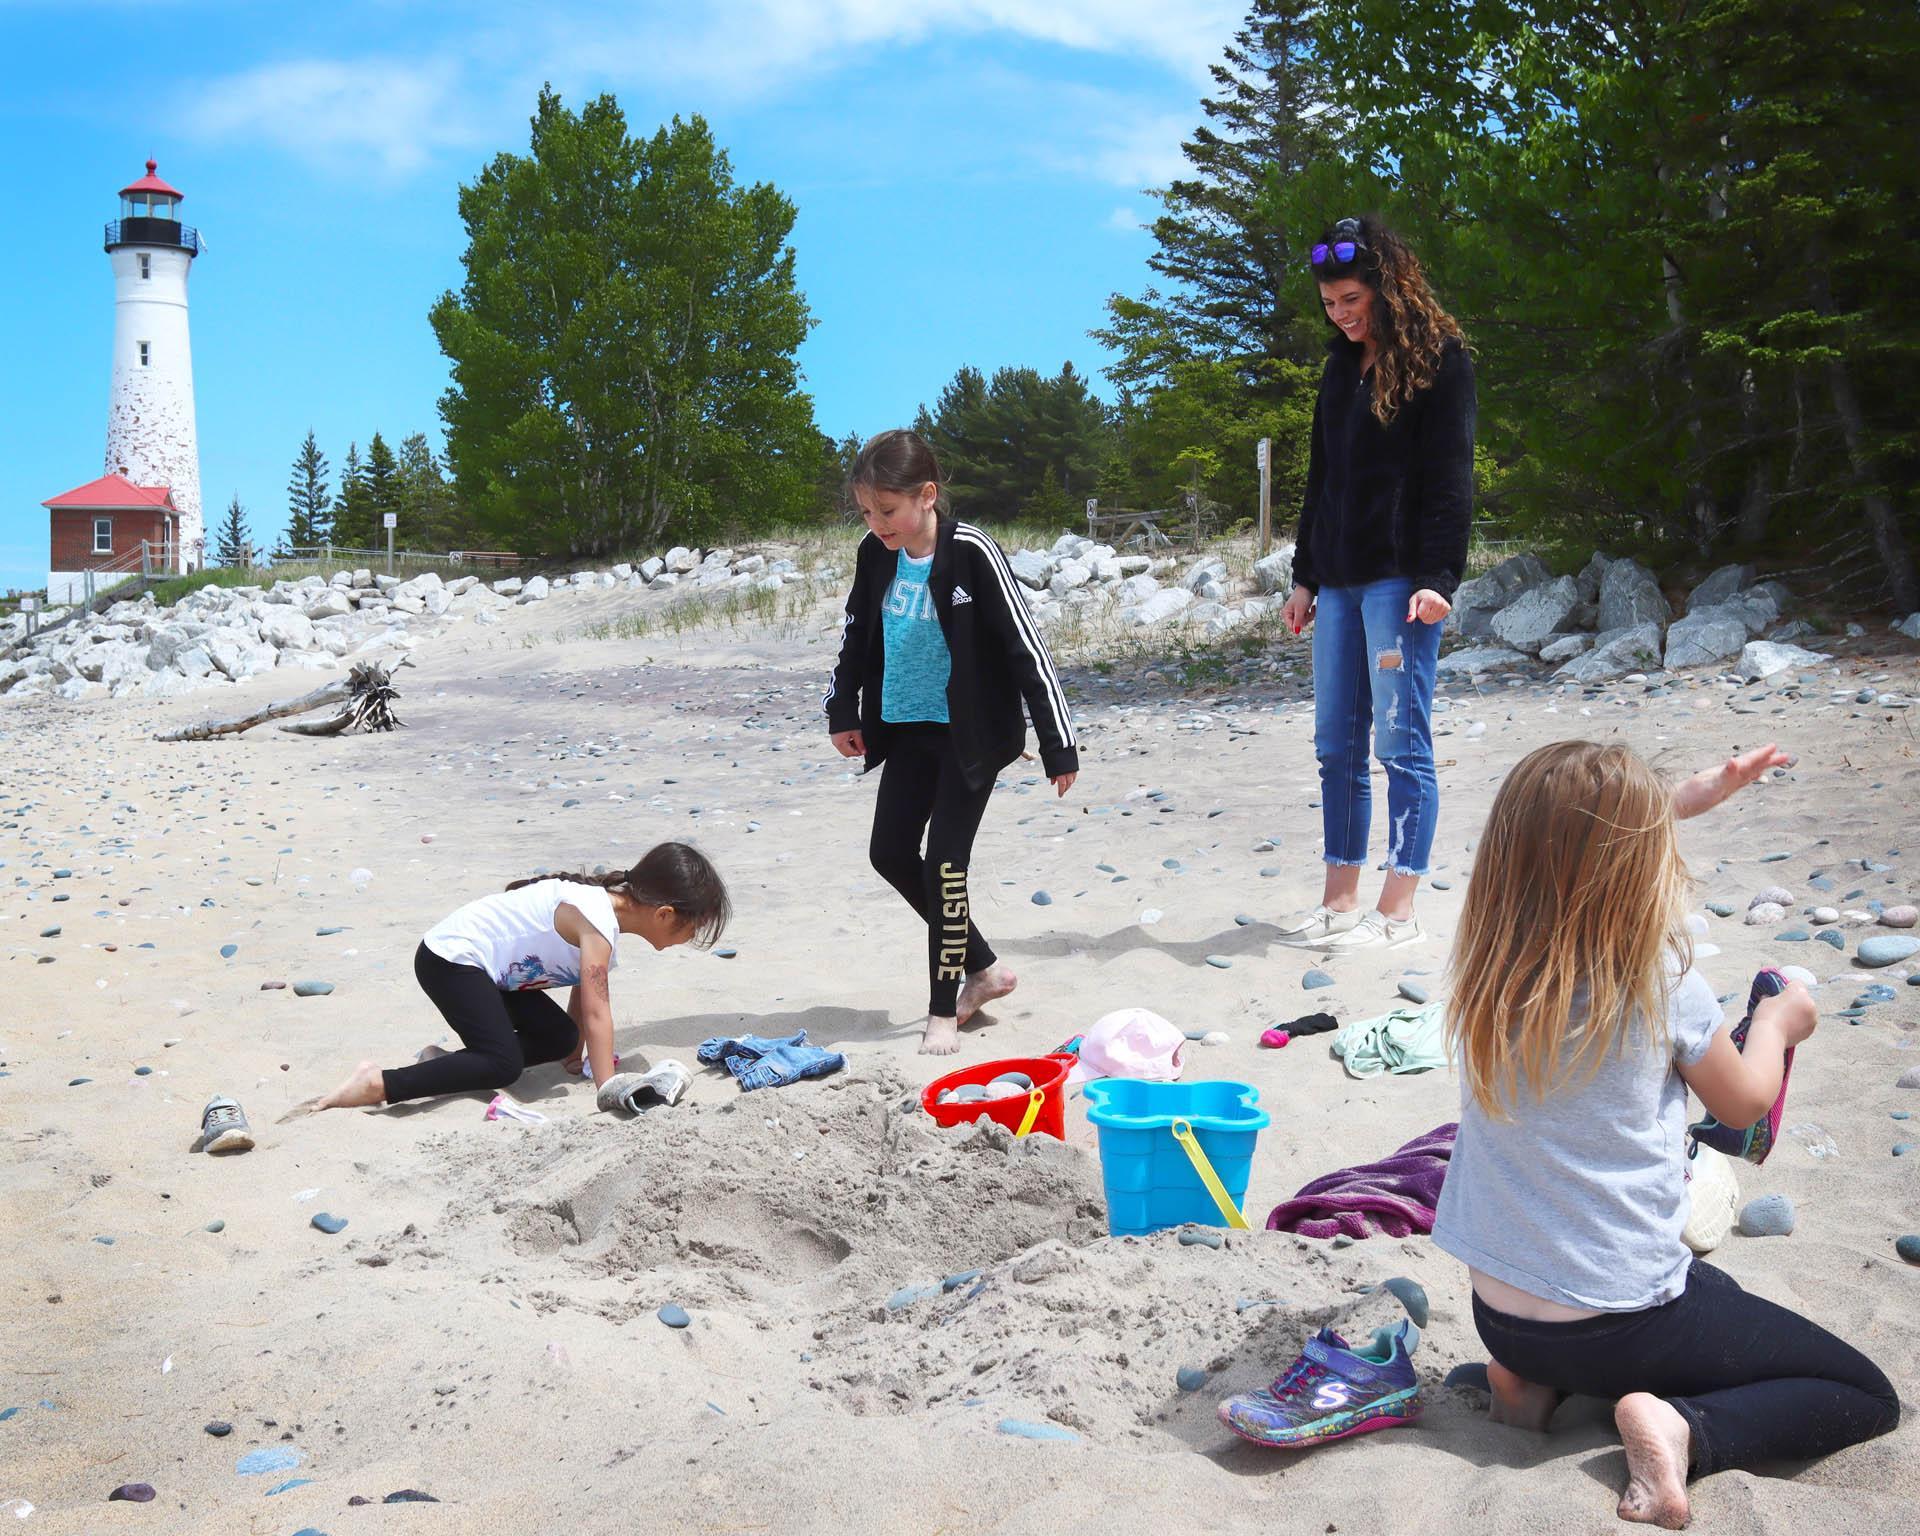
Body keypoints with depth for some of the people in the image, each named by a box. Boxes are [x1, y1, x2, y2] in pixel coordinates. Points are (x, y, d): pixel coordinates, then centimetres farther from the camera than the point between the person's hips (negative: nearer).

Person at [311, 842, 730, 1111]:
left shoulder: (610, 904, 3)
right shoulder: (597, 920, -26)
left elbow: (582, 991, 11)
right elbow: (597, 1012, -29)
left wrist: (574, 1055, 12)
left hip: (480, 963, 10)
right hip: (450, 960, -10)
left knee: (558, 1039, 4)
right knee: (503, 1065, -19)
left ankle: (446, 1062, 7)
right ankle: (379, 1083, -17)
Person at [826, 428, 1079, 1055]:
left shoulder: (971, 553, -21)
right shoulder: (876, 555, -4)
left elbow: (1026, 646, -19)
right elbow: (857, 635, 14)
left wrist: (1058, 745, -19)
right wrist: (842, 713, 17)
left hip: (972, 732, -7)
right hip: (907, 728, 7)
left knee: (944, 861, -8)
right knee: (890, 851, 8)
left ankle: (944, 1011, 5)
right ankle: (984, 968, 24)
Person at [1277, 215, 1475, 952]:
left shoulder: (1438, 361, -3)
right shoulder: (1342, 367, 19)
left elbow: (1449, 478, -10)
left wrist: (1437, 577, -18)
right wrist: (1305, 575, 19)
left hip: (1398, 578, -7)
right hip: (1339, 580, 8)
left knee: (1401, 742, -5)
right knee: (1337, 746, 7)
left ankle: (1398, 911, 0)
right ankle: (1340, 901, 14)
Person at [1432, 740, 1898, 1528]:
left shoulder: (1484, 968, -8)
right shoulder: (1662, 987, -21)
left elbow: (1570, 855, 16)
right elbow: (1743, 1103, 0)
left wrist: (1677, 800, 24)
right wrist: (1776, 1024, 20)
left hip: (1499, 1313, 6)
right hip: (1617, 1320, -6)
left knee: (1712, 1289, 35)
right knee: (1868, 1397, 10)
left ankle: (1536, 1378, 14)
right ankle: (1686, 1432, -13)